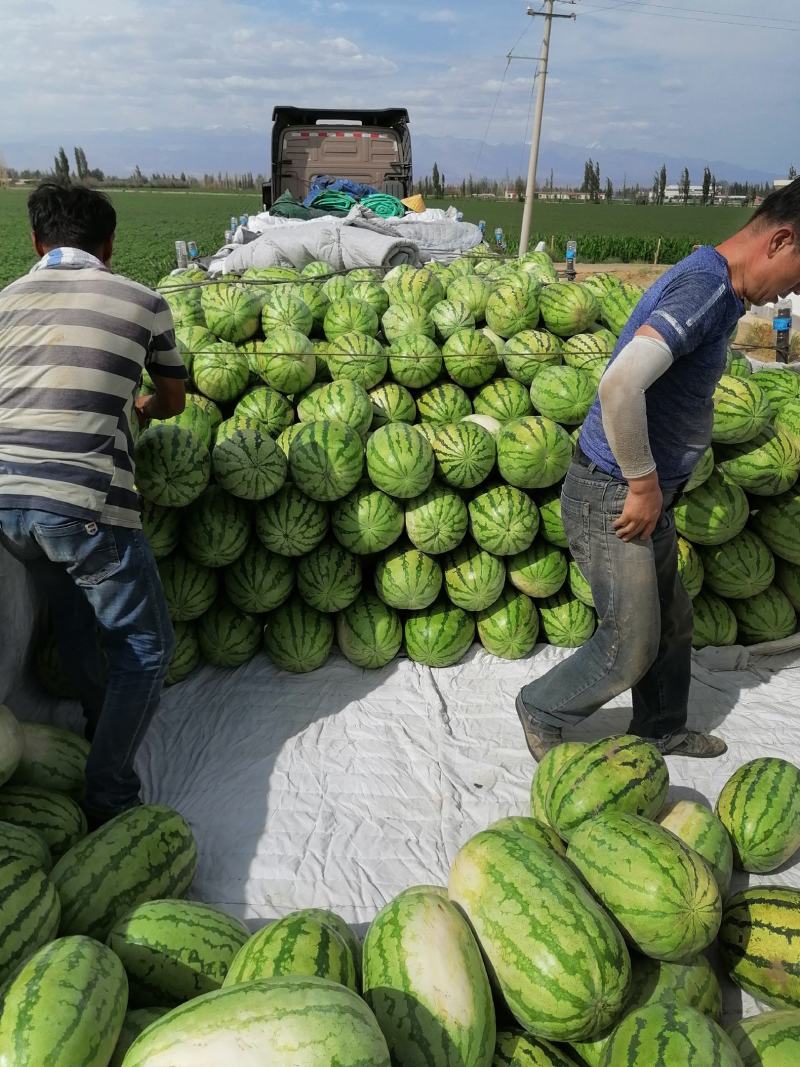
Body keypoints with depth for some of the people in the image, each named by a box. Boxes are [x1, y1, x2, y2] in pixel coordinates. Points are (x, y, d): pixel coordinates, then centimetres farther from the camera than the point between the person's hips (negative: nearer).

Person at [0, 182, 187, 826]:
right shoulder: (142, 302, 6)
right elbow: (175, 400, 21)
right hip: (85, 502, -5)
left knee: (71, 615, 30)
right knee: (146, 647, 11)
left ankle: (100, 720, 50)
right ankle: (110, 799, 9)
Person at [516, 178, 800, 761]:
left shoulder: (718, 290, 12)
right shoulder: (706, 286, -21)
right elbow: (619, 386, -35)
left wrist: (657, 484, 17)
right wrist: (645, 483, -23)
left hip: (646, 493, 10)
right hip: (613, 497, -10)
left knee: (672, 621, 21)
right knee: (630, 649, 2)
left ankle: (661, 730, 41)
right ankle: (542, 713, 25)